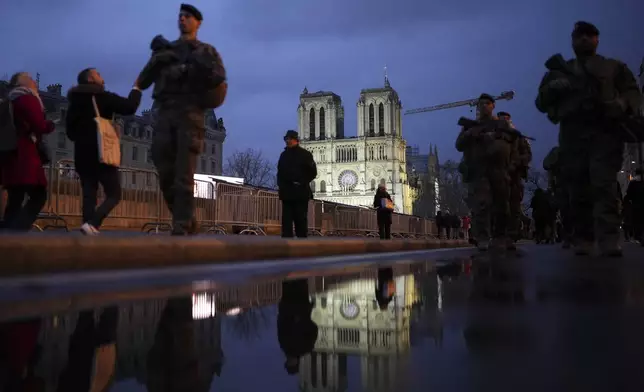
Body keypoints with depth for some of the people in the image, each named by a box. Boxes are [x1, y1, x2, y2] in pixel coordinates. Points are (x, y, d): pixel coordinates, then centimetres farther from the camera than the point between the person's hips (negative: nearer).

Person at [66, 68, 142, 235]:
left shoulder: (74, 101, 18)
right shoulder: (102, 96, -2)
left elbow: (71, 132, 22)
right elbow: (129, 107, -12)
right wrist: (136, 88, 2)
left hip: (82, 155, 7)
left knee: (89, 195, 4)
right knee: (114, 195, -4)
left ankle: (89, 225, -10)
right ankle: (92, 223, -24)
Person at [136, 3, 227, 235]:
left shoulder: (206, 51, 15)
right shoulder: (165, 50, 24)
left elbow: (219, 77, -5)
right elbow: (142, 83, 16)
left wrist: (188, 68, -12)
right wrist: (157, 60, 0)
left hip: (190, 114, -3)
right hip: (164, 114, 4)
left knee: (184, 174, -11)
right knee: (165, 173, -3)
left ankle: (181, 226, -11)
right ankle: (188, 221, 9)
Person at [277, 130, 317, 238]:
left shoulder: (305, 154, 2)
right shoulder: (284, 155, 15)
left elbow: (313, 172, -1)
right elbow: (280, 172, 20)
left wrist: (302, 183, -8)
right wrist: (280, 184, 6)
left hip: (301, 193, -4)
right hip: (287, 193, 4)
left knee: (300, 219, -2)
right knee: (286, 219, 1)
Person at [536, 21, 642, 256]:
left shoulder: (614, 67, 22)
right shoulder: (560, 71, 25)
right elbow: (541, 102, 18)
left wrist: (622, 104, -13)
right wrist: (552, 88, -4)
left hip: (605, 133, -2)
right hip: (572, 135, 2)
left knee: (603, 185, -17)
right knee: (578, 190, -5)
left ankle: (609, 241, -25)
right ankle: (583, 241, -4)